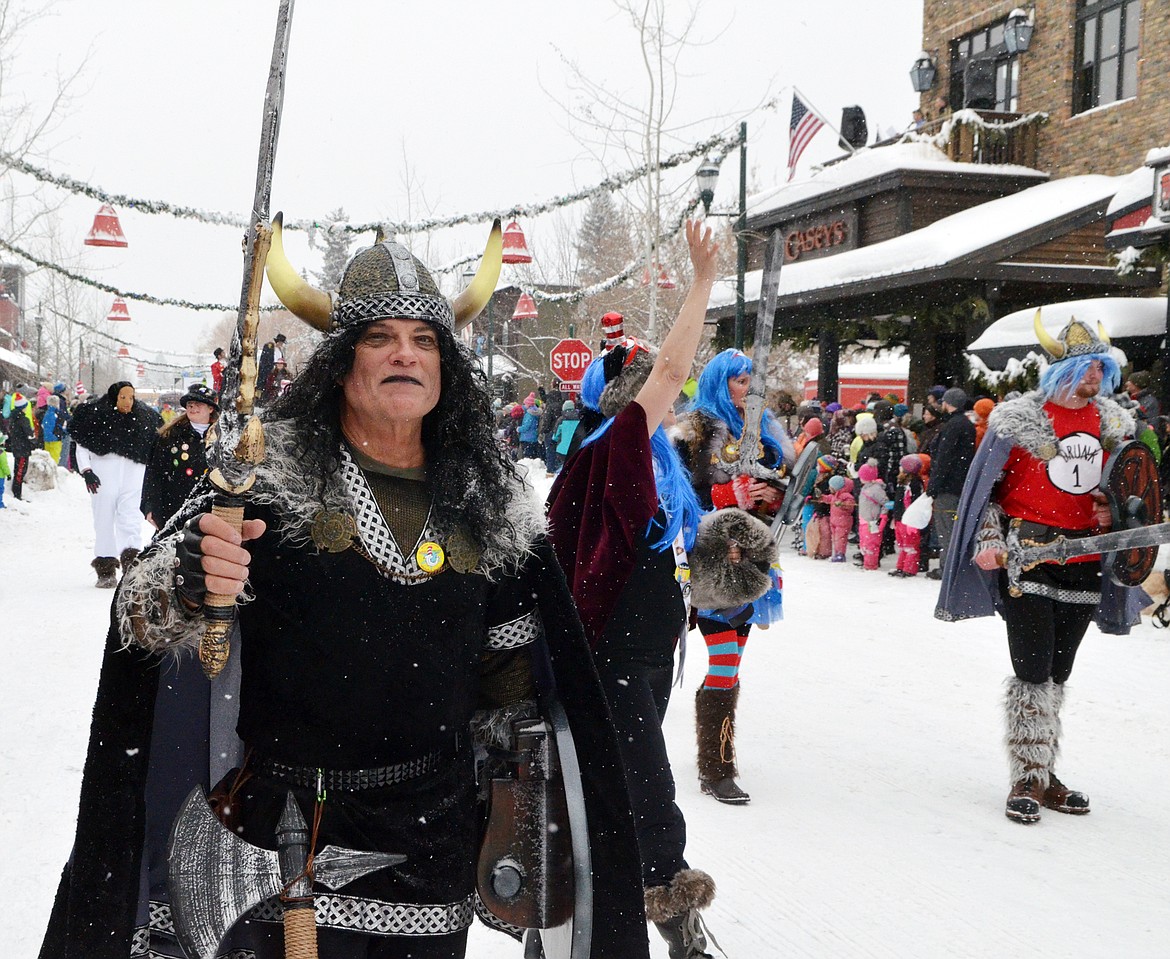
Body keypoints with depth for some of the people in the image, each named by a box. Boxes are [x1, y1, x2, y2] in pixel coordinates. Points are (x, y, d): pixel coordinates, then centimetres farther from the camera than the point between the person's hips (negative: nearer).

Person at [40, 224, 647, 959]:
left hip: (435, 843, 3)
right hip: (287, 837, -3)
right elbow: (145, 614, -13)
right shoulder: (272, 473, -5)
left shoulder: (491, 506, 5)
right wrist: (184, 586, -35)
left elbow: (514, 679, 13)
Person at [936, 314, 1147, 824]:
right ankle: (1027, 780, 2)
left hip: (1084, 560, 5)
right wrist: (989, 542, -12)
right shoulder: (1017, 418, -6)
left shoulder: (1115, 423, 9)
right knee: (1033, 671, -8)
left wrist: (1111, 514, 2)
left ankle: (1043, 775, 21)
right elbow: (986, 489, -2)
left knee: (1058, 673, 11)